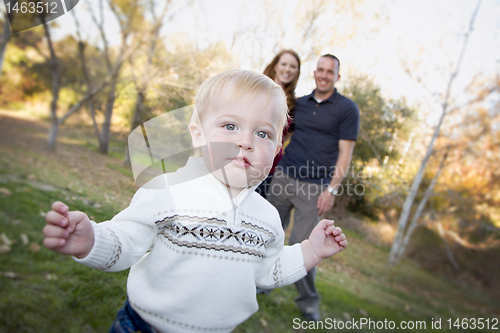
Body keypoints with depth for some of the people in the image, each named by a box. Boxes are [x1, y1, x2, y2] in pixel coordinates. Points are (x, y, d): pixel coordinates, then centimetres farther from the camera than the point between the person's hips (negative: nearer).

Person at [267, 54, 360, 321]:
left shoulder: (347, 109, -1)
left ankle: (308, 301, 16)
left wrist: (332, 189, -11)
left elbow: (345, 152, -5)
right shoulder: (299, 104, 12)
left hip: (314, 186, -4)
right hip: (284, 177, 4)